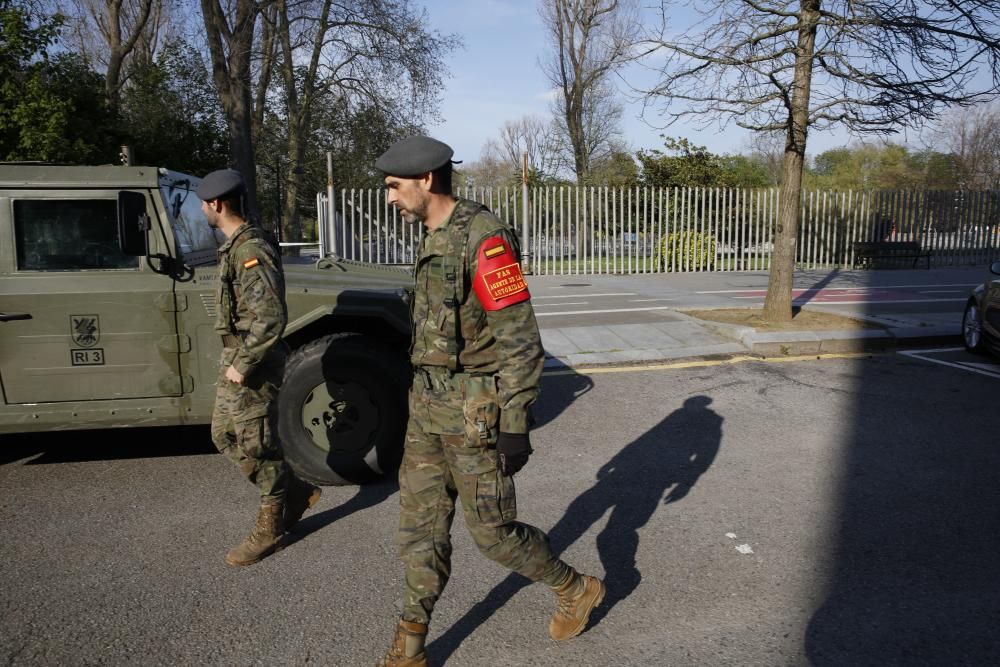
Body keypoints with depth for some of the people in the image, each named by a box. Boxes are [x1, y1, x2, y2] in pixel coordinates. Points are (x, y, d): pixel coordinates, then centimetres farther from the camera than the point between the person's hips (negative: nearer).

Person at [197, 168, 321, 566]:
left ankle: (272, 529, 16)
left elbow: (272, 318, -27)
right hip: (238, 357, 11)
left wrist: (243, 365, -22)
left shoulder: (250, 250, -21)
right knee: (225, 435, 17)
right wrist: (234, 359, 21)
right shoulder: (235, 246, 11)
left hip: (253, 363, -11)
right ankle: (296, 490, 26)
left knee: (255, 445, 0)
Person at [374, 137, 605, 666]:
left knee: (492, 530, 5)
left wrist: (515, 424, -21)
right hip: (429, 408, 9)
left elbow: (519, 339, -21)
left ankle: (576, 589, 31)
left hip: (476, 416, -9)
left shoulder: (483, 239, -20)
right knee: (420, 529, 11)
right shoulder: (435, 239, 10)